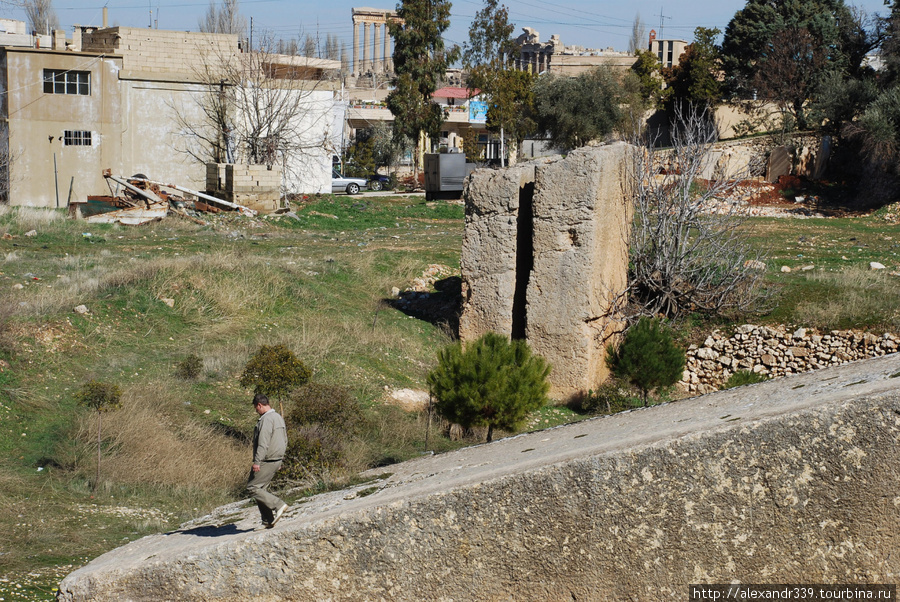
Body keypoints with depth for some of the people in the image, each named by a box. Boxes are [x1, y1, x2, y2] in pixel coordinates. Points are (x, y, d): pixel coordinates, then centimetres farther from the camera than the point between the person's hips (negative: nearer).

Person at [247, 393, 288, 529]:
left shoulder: (266, 419, -15)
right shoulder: (279, 418, 16)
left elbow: (263, 443, -23)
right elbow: (285, 441, 22)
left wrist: (257, 462, -24)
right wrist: (280, 458, 27)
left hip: (266, 461, -10)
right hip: (277, 460, 10)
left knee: (252, 488, -7)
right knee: (259, 488, 12)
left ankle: (278, 505, -11)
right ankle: (268, 520, 9)